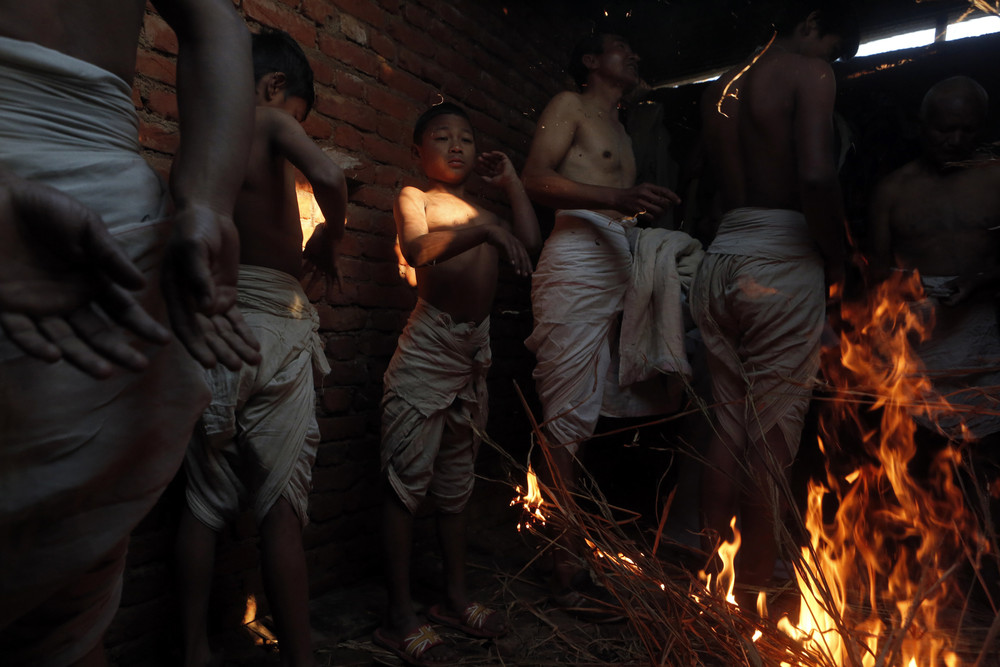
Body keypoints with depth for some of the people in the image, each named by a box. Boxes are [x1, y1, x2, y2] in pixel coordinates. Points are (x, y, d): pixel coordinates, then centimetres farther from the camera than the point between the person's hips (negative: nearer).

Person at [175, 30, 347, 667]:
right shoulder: (269, 118, -2)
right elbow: (329, 176, -22)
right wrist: (329, 237, -4)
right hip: (271, 324, -6)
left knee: (206, 502, 12)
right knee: (282, 507, -1)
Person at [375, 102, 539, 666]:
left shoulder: (481, 210, 21)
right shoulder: (414, 196, 5)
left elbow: (530, 244, 7)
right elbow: (418, 248, -16)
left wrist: (512, 181, 14)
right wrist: (484, 229, -25)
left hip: (475, 350, 6)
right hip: (428, 347, -6)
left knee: (457, 481, 14)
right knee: (408, 480, -2)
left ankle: (456, 596, 27)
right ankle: (400, 615, 9)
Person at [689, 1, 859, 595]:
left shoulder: (722, 86, 20)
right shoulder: (808, 71, -2)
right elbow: (817, 177, -18)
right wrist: (836, 261, -4)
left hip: (723, 254, 7)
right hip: (783, 260, -7)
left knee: (727, 423, 12)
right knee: (772, 432, 1)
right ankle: (754, 584, 12)